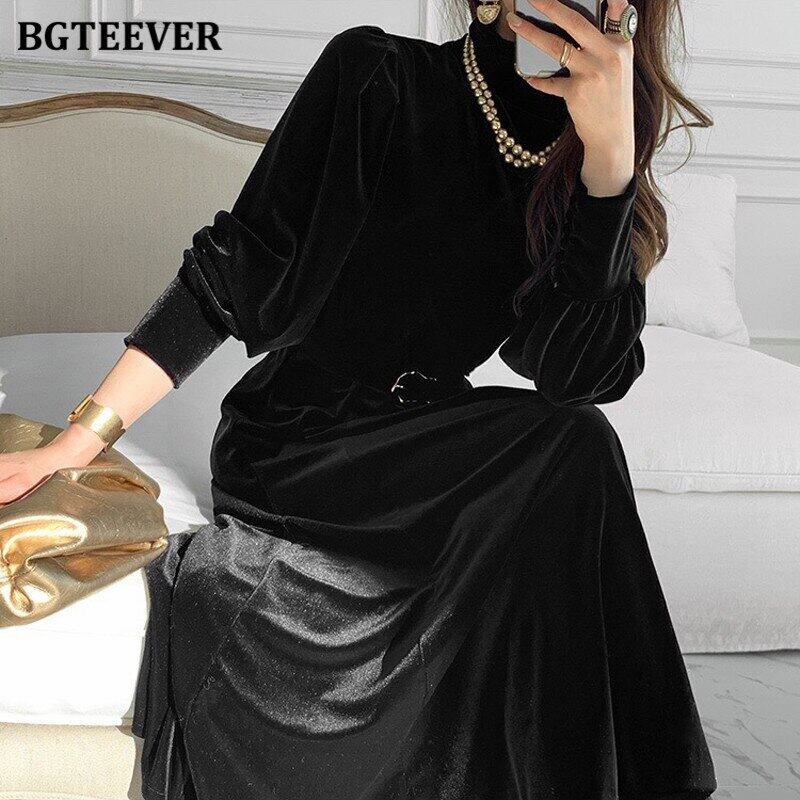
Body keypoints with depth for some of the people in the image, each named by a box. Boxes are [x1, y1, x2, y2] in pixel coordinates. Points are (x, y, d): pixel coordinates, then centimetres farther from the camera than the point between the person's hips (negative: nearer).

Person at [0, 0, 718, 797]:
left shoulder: (570, 160, 0)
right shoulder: (377, 74, -12)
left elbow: (574, 373, -15)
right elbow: (231, 279, -11)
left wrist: (612, 152, -23)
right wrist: (79, 440, -14)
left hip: (424, 449, 5)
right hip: (294, 450, -4)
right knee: (573, 452, -26)